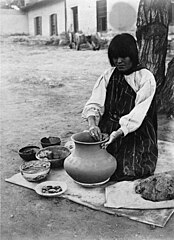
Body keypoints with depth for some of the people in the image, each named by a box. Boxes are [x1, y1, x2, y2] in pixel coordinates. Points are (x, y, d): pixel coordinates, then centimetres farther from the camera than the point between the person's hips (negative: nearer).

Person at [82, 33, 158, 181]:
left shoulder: (146, 78, -8)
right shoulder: (108, 75, 5)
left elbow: (137, 114, -16)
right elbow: (94, 103, -4)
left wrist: (118, 133, -29)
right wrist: (92, 124, -24)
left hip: (135, 135, -3)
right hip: (107, 131, 4)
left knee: (129, 172, -18)